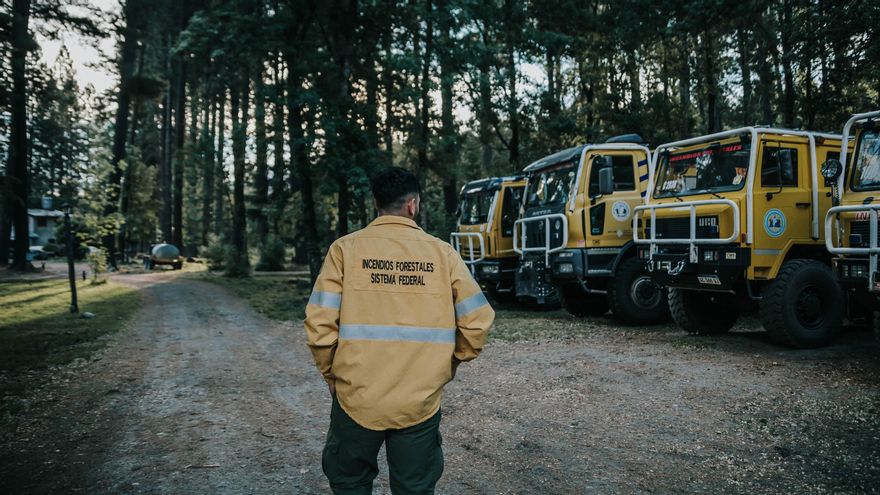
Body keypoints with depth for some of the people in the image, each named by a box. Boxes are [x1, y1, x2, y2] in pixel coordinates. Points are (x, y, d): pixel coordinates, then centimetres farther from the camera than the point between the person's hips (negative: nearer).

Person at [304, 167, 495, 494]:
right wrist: (447, 366, 12)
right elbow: (478, 321, -3)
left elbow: (320, 325, -11)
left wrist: (332, 375, 6)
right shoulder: (442, 253, -3)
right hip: (421, 403, 1)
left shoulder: (346, 249, -6)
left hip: (357, 400, 0)